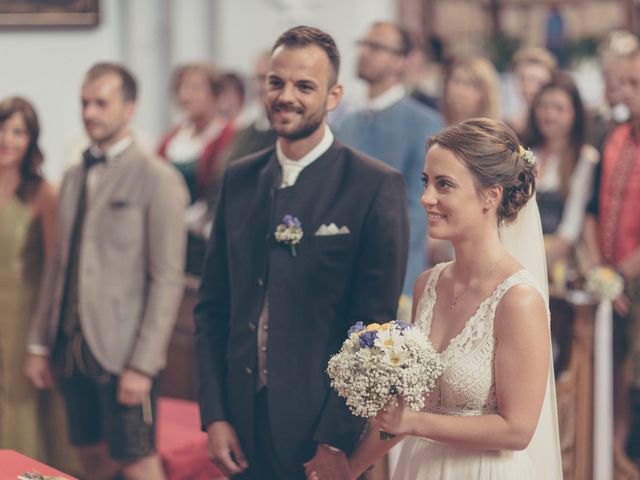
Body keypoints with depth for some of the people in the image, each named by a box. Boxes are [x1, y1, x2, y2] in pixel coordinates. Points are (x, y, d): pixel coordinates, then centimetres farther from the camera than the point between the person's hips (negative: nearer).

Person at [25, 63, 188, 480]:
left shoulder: (158, 179, -8)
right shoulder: (75, 178, 14)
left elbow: (168, 279, -12)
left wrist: (142, 364, -17)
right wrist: (40, 343, 12)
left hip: (122, 352, -7)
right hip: (72, 348, 7)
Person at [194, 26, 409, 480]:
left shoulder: (377, 186, -8)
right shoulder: (240, 179, 7)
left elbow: (373, 325, -11)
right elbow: (212, 307, 10)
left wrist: (337, 440, -14)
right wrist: (215, 416, 1)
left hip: (327, 428, -4)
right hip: (245, 426, 5)